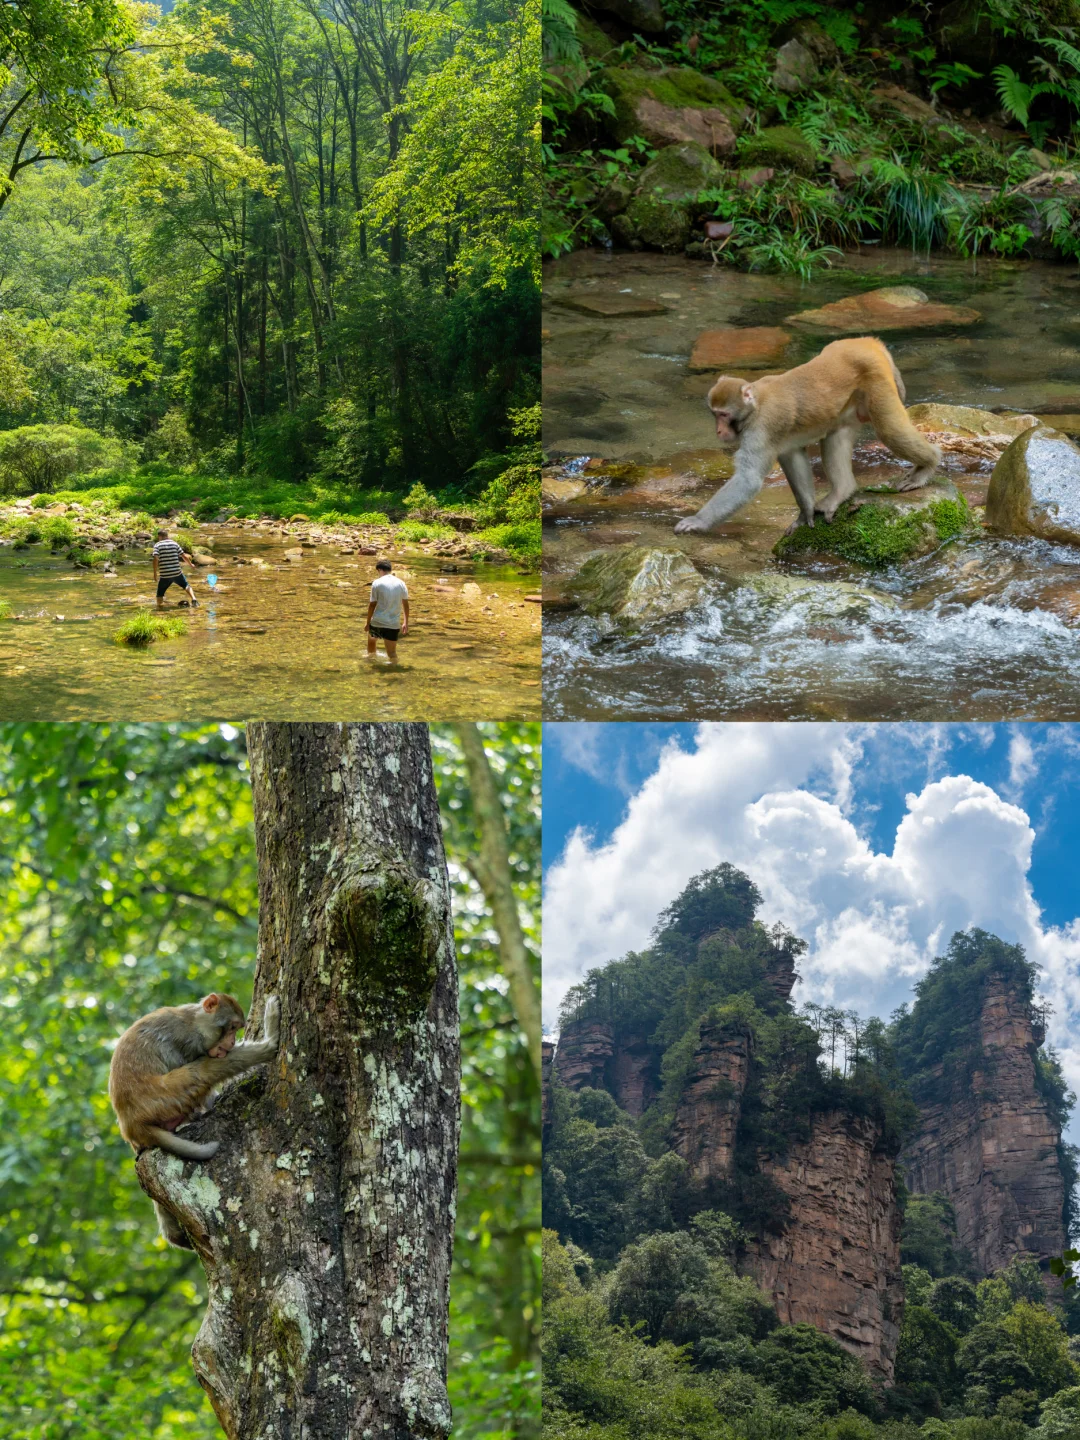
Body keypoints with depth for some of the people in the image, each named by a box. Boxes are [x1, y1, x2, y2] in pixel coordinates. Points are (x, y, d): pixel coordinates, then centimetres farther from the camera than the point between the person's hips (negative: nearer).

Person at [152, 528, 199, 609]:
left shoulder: (157, 545, -2)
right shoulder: (174, 544, 7)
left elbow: (156, 559, -15)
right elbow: (184, 556, 7)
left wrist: (155, 573, -11)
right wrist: (190, 564, 24)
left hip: (165, 575, -2)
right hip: (177, 573, 2)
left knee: (160, 594, 12)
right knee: (186, 586, 22)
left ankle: (160, 609, 9)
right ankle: (193, 599, 3)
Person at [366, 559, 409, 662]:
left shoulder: (377, 583, -6)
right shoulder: (401, 584, 3)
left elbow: (372, 604, -5)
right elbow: (405, 605, 8)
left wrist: (368, 623, 4)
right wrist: (405, 623, 17)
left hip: (377, 622, -1)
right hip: (393, 625, 1)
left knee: (371, 639, 31)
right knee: (392, 653, 2)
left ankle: (370, 658, 48)